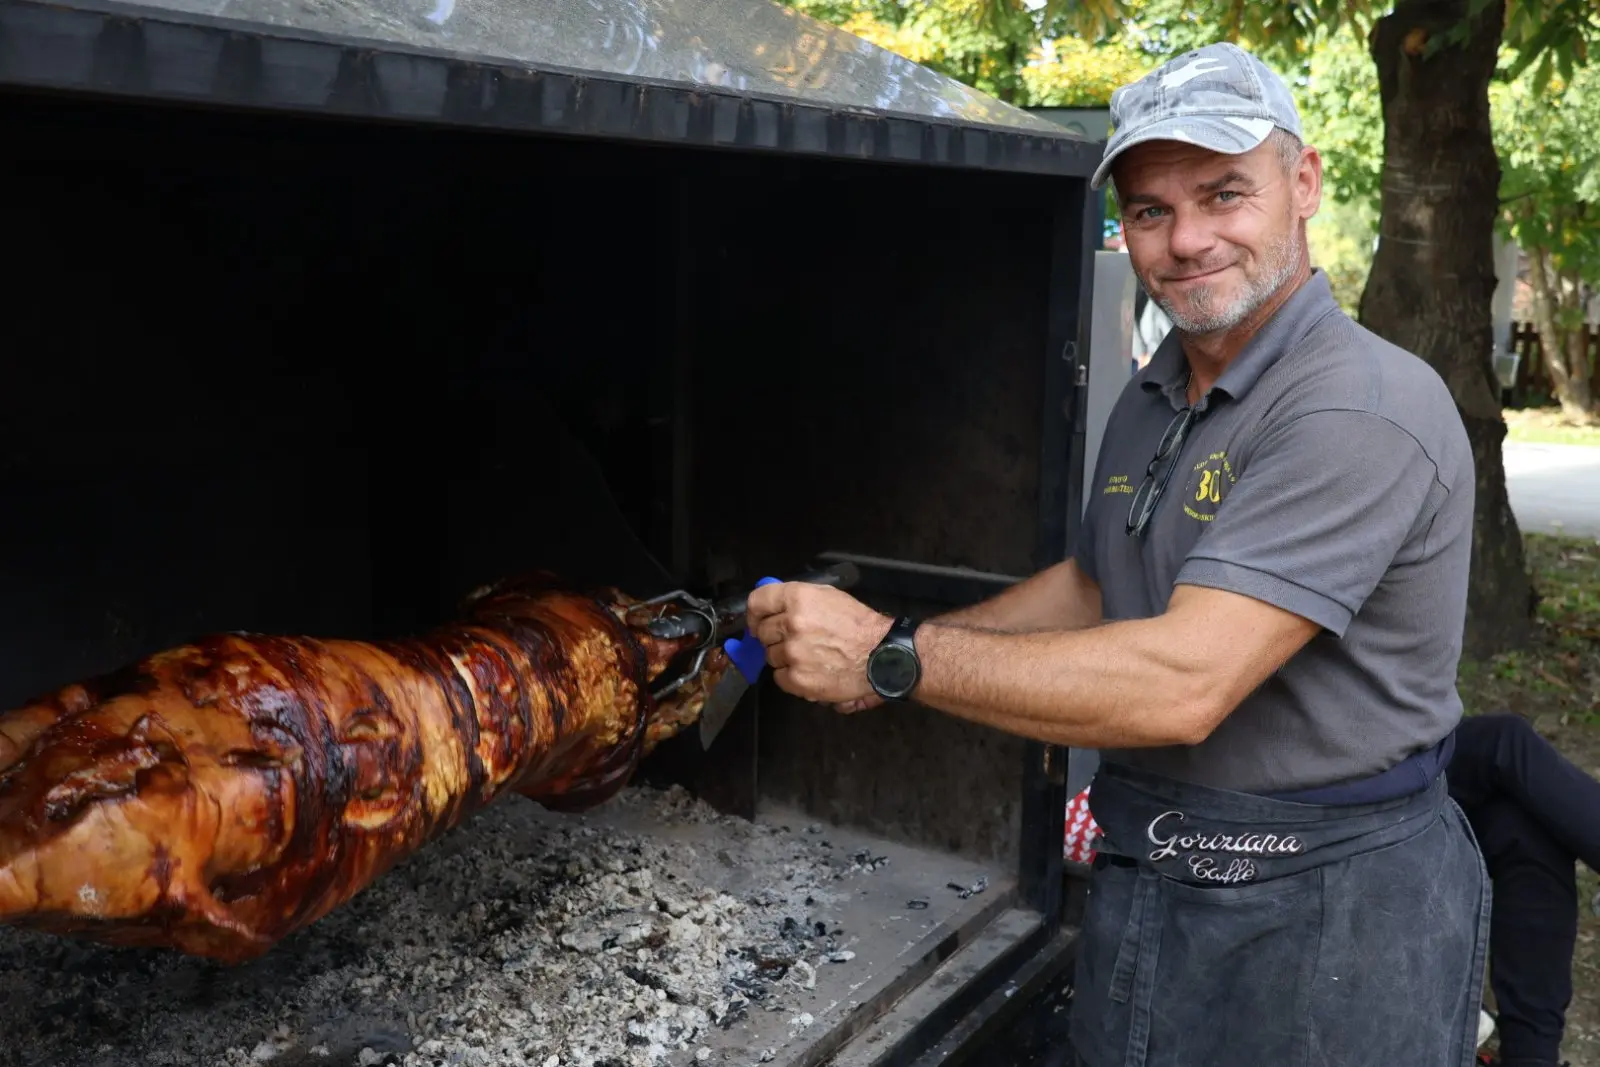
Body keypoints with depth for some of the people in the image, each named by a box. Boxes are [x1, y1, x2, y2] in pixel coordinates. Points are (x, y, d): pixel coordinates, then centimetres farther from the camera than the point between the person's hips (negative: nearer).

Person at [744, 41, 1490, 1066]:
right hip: (1144, 886, 8)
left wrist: (893, 655, -25)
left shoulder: (1363, 409, -23)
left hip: (1325, 916, -7)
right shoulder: (1151, 401, 6)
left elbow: (1183, 684, -31)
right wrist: (905, 648, 6)